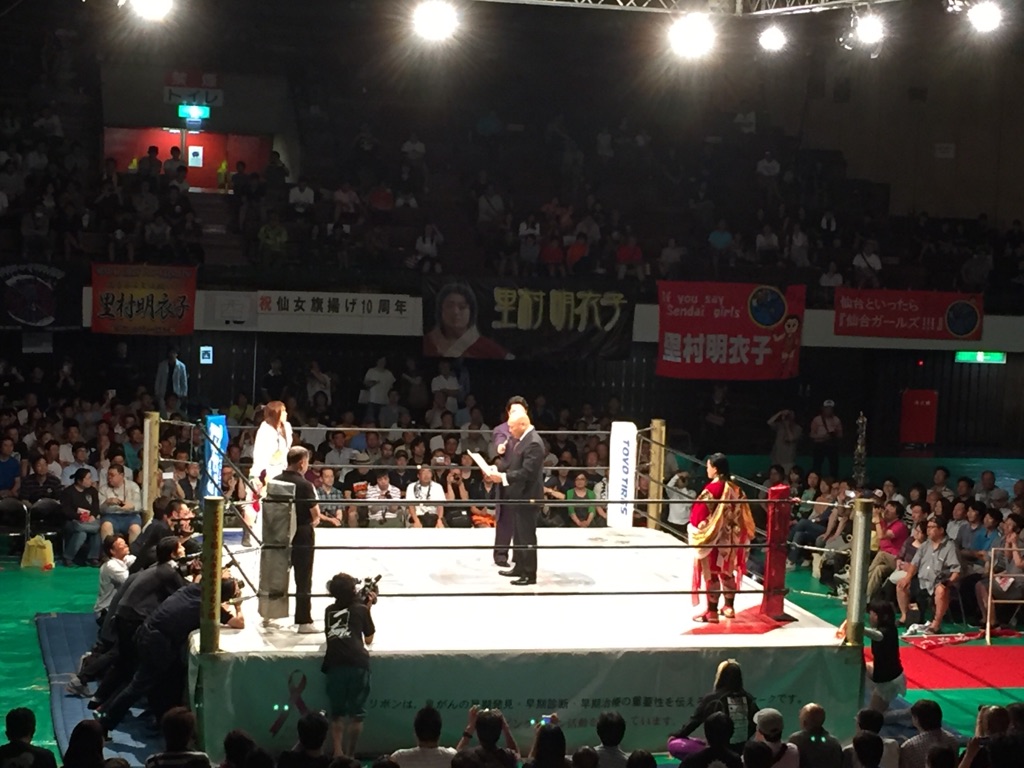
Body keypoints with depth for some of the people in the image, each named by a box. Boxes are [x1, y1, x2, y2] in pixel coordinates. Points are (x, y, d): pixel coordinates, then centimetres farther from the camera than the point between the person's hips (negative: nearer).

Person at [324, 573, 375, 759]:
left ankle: (338, 753, 0)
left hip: (335, 664, 2)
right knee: (356, 713, 6)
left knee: (337, 713, 11)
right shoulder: (361, 609, 14)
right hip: (357, 664, -2)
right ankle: (349, 754, 5)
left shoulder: (329, 611, 22)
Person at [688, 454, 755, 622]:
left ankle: (711, 612, 1)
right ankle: (729, 607, 26)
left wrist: (695, 529, -2)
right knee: (727, 572, 17)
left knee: (711, 573, -2)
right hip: (730, 538, 7)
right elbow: (742, 514, 9)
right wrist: (739, 535, 17)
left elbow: (700, 514, -17)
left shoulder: (711, 489, -18)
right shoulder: (734, 489, 5)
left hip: (712, 538, -7)